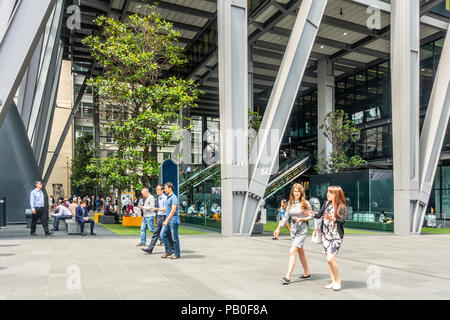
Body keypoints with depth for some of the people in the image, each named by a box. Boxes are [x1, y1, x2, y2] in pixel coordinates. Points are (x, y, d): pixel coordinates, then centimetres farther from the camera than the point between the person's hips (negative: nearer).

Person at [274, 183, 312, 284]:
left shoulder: (305, 203, -7)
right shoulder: (290, 203, 7)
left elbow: (311, 216, -1)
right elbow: (286, 217, 10)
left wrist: (301, 219, -16)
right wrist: (278, 228, 6)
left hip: (302, 229, -6)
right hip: (293, 229, 6)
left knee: (292, 251, -15)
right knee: (301, 252, 15)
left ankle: (288, 277, -16)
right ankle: (307, 274, 29)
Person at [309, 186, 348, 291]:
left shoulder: (342, 207, -9)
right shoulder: (327, 203, 7)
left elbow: (343, 221, -15)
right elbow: (319, 215, 6)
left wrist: (333, 219, -31)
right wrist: (313, 215, -13)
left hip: (336, 236, -6)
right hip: (325, 235, 6)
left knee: (330, 258, -14)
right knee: (328, 259, 8)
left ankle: (337, 281, 5)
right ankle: (333, 282, 19)